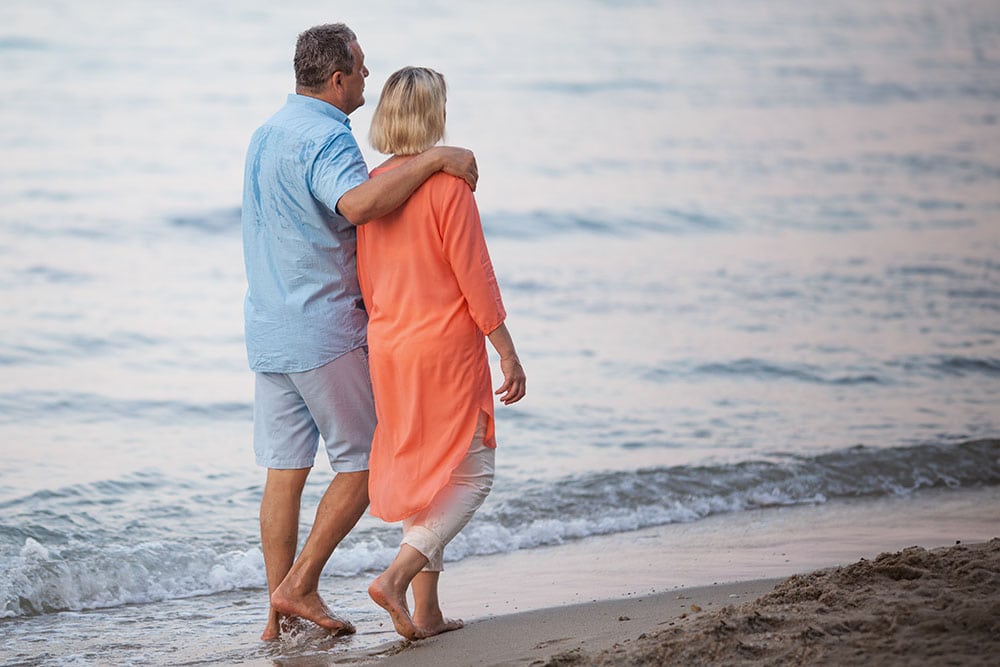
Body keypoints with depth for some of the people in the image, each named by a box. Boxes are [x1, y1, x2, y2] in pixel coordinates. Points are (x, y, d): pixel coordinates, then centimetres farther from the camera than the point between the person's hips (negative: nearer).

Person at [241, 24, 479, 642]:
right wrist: (436, 159, -32)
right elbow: (358, 203, -37)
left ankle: (280, 613, 8)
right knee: (365, 464, 2)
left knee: (284, 471, 8)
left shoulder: (268, 133, 16)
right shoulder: (326, 138, -15)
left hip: (269, 330, 9)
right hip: (324, 331, -9)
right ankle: (300, 586, -1)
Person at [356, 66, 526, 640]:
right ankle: (396, 577, -14)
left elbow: (366, 282, 10)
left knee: (422, 475, 15)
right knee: (470, 474, 3)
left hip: (389, 348, 7)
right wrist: (508, 352, -8)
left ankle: (426, 612, 14)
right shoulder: (447, 182, -15)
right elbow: (474, 276, -14)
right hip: (447, 344, -7)